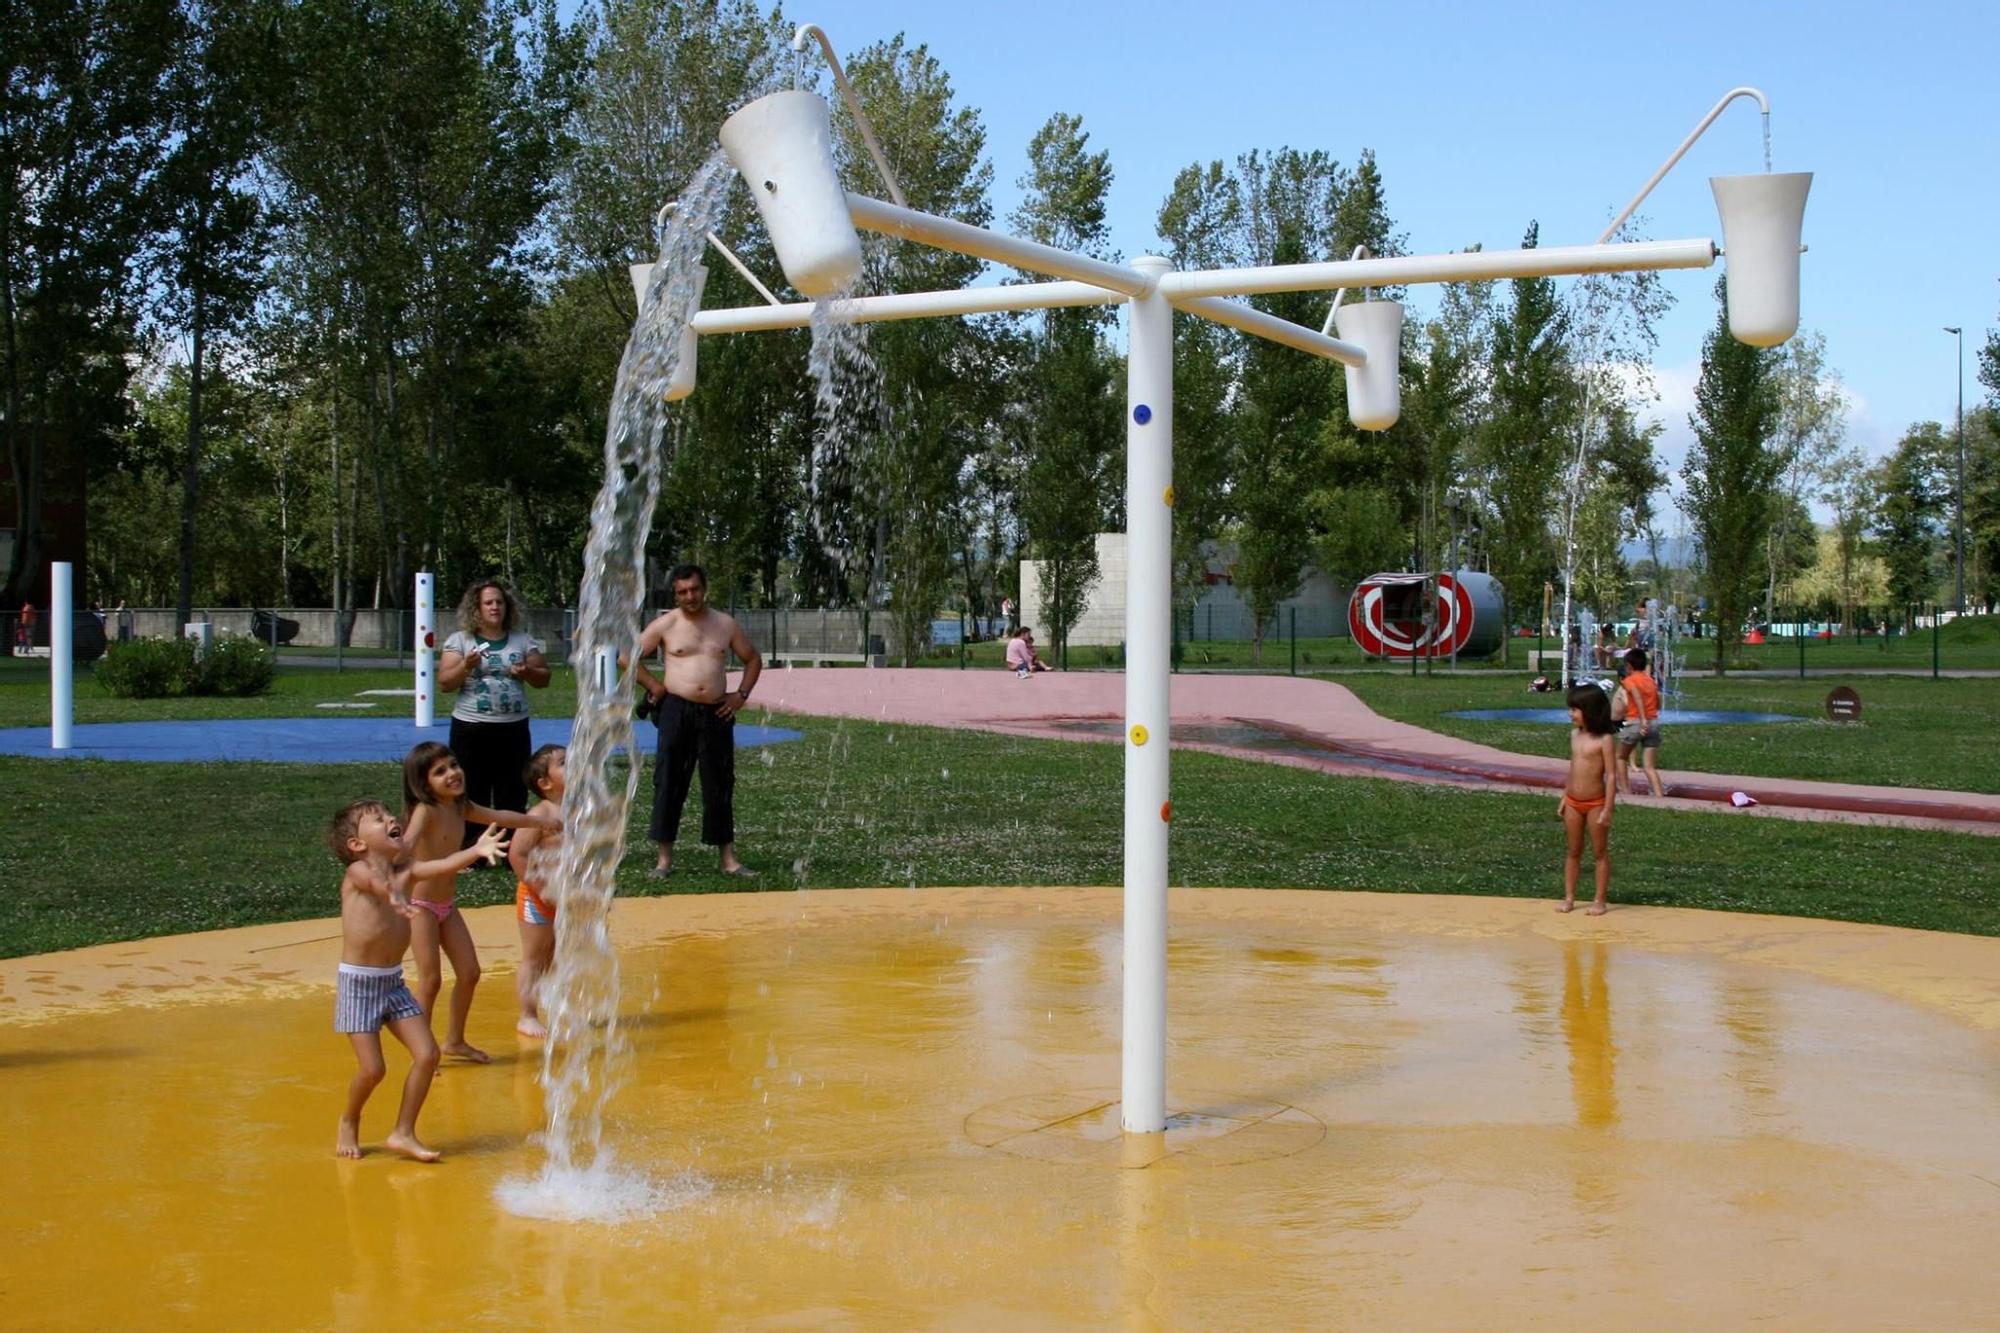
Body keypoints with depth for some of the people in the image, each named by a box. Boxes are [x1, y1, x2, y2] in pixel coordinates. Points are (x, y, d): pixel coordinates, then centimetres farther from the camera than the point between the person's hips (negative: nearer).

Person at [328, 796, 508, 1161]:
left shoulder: (403, 872, 4)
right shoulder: (356, 872, -12)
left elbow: (442, 866, -12)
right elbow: (375, 881, -36)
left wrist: (475, 851, -32)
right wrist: (394, 896, -60)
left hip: (393, 982, 6)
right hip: (358, 982, -6)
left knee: (427, 1054, -3)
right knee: (372, 1068, -6)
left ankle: (403, 1133, 11)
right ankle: (349, 1122, 24)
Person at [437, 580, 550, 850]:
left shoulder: (522, 641, 9)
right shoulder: (459, 641, 3)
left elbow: (544, 678, 11)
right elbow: (444, 683, -2)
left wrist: (527, 672, -10)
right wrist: (466, 666, -19)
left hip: (514, 729, 2)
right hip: (471, 729, -2)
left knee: (512, 796, 4)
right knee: (472, 795, 1)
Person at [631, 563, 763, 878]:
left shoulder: (726, 624, 9)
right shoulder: (666, 624, 1)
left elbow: (753, 659, 20)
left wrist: (742, 694, 8)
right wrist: (654, 686, -2)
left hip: (717, 713, 2)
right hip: (677, 711, -2)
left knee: (720, 784, 5)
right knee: (669, 782, -1)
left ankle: (729, 858, 11)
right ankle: (665, 858, 5)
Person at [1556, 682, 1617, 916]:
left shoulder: (1603, 740, -13)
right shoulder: (1575, 735, 6)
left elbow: (1611, 776, -14)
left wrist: (1607, 810, -17)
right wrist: (1564, 798, 14)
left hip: (1595, 803, -6)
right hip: (1573, 802, 6)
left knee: (1599, 852, 5)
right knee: (1573, 851, 12)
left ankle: (1599, 901, 11)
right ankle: (1569, 898, 18)